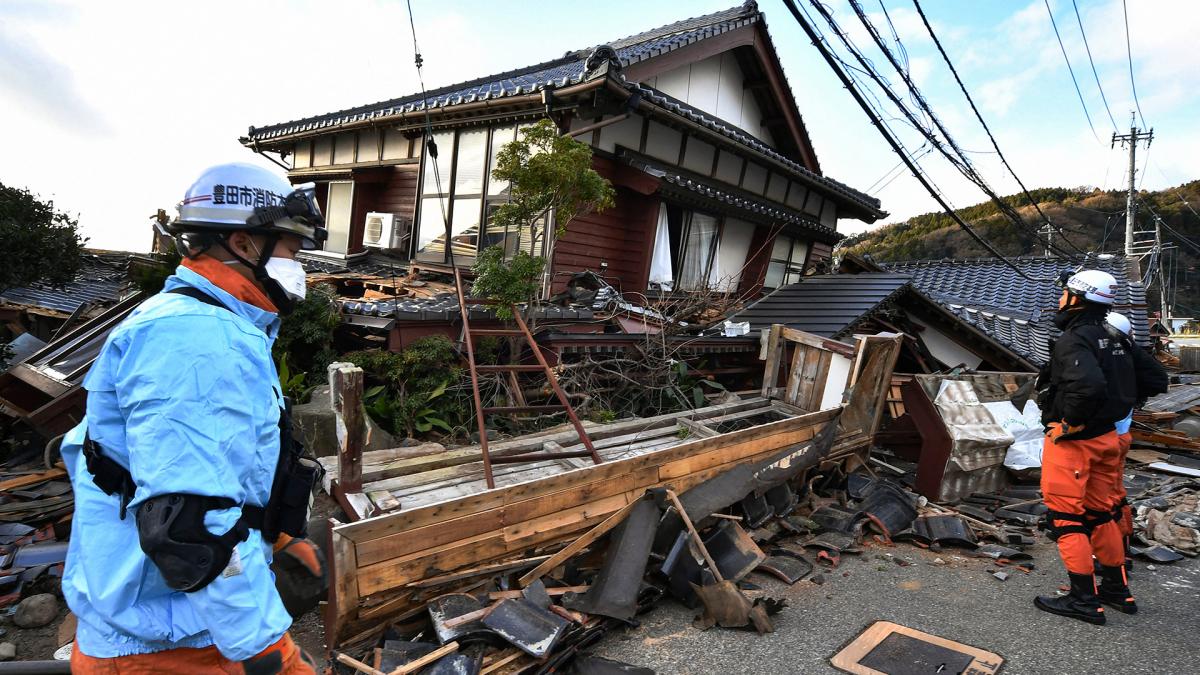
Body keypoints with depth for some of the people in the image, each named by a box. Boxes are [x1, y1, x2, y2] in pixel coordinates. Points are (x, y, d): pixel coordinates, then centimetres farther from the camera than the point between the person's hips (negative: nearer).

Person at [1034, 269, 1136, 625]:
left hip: (1073, 441, -9)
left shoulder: (1072, 340, -19)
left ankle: (1084, 600, 7)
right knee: (1098, 514, 21)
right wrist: (1110, 418, 17)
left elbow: (1088, 385, -34)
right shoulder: (1112, 339, 10)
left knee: (1065, 518, 1)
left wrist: (1069, 425, -22)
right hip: (1106, 436, 9)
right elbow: (1126, 388, 16)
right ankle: (1118, 588, 32)